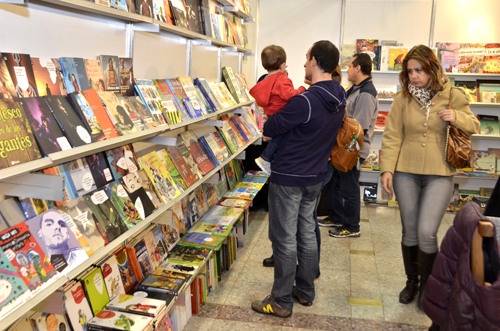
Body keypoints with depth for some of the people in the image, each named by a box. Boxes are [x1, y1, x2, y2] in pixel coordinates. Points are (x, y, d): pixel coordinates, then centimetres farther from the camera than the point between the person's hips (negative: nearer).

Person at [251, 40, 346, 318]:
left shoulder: (305, 101, -24)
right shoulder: (339, 99, 3)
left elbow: (269, 130, -15)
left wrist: (265, 125, 6)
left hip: (288, 177, -8)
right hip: (315, 176, 8)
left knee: (284, 239, 3)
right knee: (307, 233, 18)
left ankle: (281, 301, 16)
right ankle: (305, 291, 32)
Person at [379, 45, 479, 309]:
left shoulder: (453, 96, -1)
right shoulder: (402, 98, -1)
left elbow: (474, 126, 9)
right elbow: (392, 137, -1)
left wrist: (457, 117, -13)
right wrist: (387, 169, -10)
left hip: (440, 175, -1)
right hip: (406, 174, 1)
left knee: (427, 232, -7)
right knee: (409, 231, 10)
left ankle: (426, 285, 18)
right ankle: (412, 280, 31)